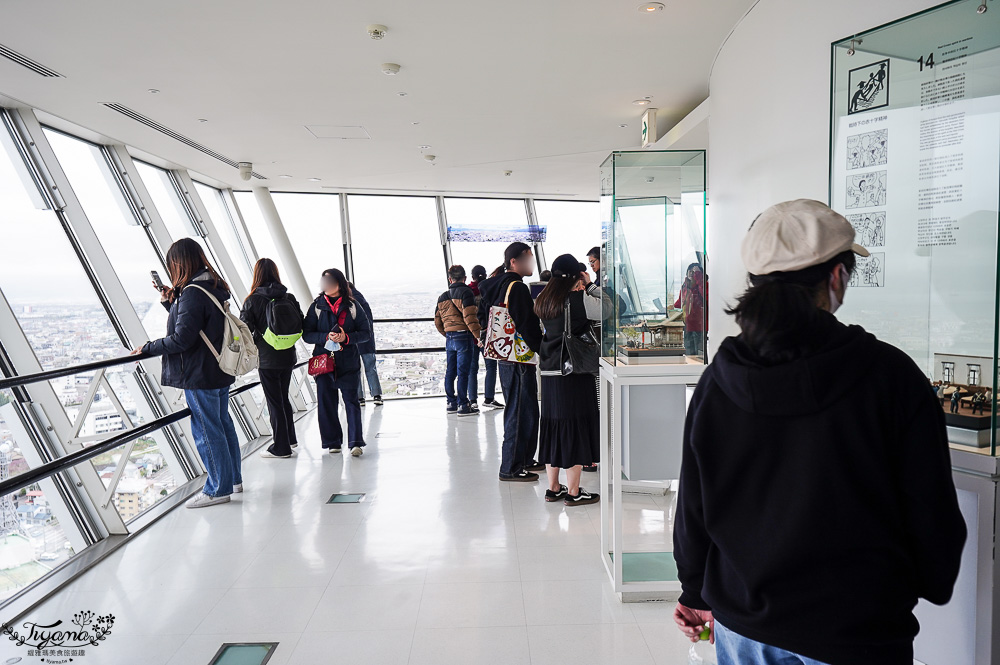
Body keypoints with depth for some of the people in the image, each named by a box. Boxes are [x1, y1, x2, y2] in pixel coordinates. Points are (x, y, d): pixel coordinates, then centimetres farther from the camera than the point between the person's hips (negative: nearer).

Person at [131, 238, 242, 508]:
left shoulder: (193, 292, -19)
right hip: (220, 371, 10)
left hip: (200, 374, -10)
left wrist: (148, 348, -9)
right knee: (223, 424, 17)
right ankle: (233, 479, 28)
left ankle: (218, 488, 9)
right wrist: (170, 302, 12)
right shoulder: (213, 287, 10)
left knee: (207, 431, 0)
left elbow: (182, 339, -21)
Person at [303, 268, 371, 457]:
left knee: (352, 401, -3)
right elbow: (306, 334, 2)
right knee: (326, 402, 4)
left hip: (349, 362, -1)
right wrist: (326, 337, -16)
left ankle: (355, 442, 0)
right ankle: (332, 442, 16)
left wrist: (346, 338, -14)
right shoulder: (317, 306, 7)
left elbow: (366, 332, 3)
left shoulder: (352, 306, 5)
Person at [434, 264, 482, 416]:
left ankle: (451, 403, 19)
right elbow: (470, 317, -18)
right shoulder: (465, 292, -7)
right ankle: (463, 405, -4)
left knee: (450, 371, 12)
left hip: (449, 339, 7)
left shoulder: (442, 297, 14)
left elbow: (437, 322, 17)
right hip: (464, 336, -6)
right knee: (463, 371, -5)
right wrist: (478, 335, -14)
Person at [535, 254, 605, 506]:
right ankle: (573, 492, 9)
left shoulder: (544, 301, 8)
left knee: (553, 425, 13)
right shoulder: (578, 299, -13)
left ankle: (553, 488, 23)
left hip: (550, 372, 7)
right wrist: (590, 285, 0)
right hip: (575, 372, -7)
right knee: (576, 427, 2)